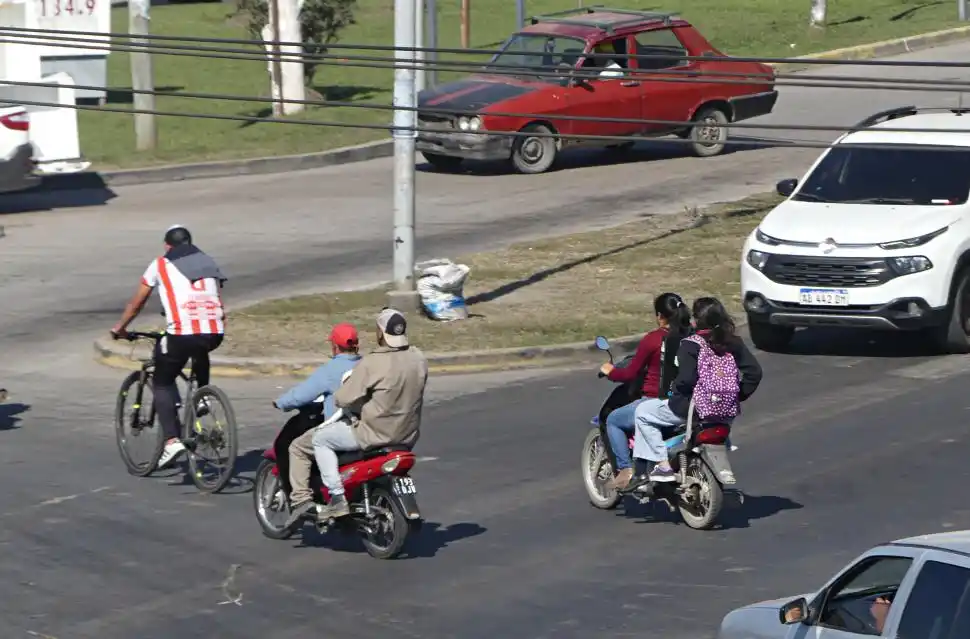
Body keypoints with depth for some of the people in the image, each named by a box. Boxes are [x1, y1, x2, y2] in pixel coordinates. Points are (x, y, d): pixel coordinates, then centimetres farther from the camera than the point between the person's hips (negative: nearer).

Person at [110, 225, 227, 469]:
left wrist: (119, 328, 34)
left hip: (182, 333, -4)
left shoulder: (161, 265, 13)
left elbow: (136, 304, 20)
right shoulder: (209, 263, 23)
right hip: (214, 334, 4)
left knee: (162, 384, 12)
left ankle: (172, 440, -6)